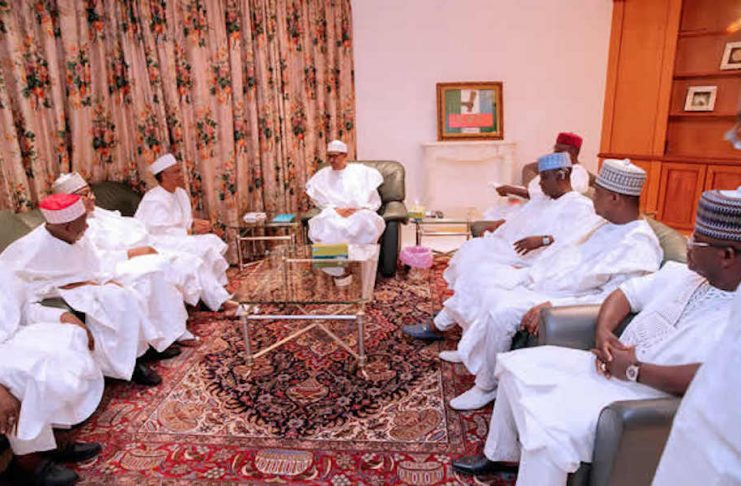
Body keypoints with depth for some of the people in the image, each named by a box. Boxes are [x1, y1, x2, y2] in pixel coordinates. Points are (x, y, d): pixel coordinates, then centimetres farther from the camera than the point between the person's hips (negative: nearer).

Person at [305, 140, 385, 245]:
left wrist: (360, 208, -8)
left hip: (361, 213, 0)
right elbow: (319, 199, 9)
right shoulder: (322, 175, 21)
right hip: (333, 214, 1)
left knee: (365, 221, -38)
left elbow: (374, 200, 11)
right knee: (320, 223, -35)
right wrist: (336, 210, -9)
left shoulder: (361, 171, 18)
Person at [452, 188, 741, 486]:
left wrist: (635, 370, -24)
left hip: (647, 396, -8)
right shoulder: (681, 274, 7)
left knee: (549, 423, -31)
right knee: (516, 364, 6)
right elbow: (625, 293, 14)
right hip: (606, 367, 8)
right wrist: (603, 332, -6)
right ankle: (502, 454, 23)